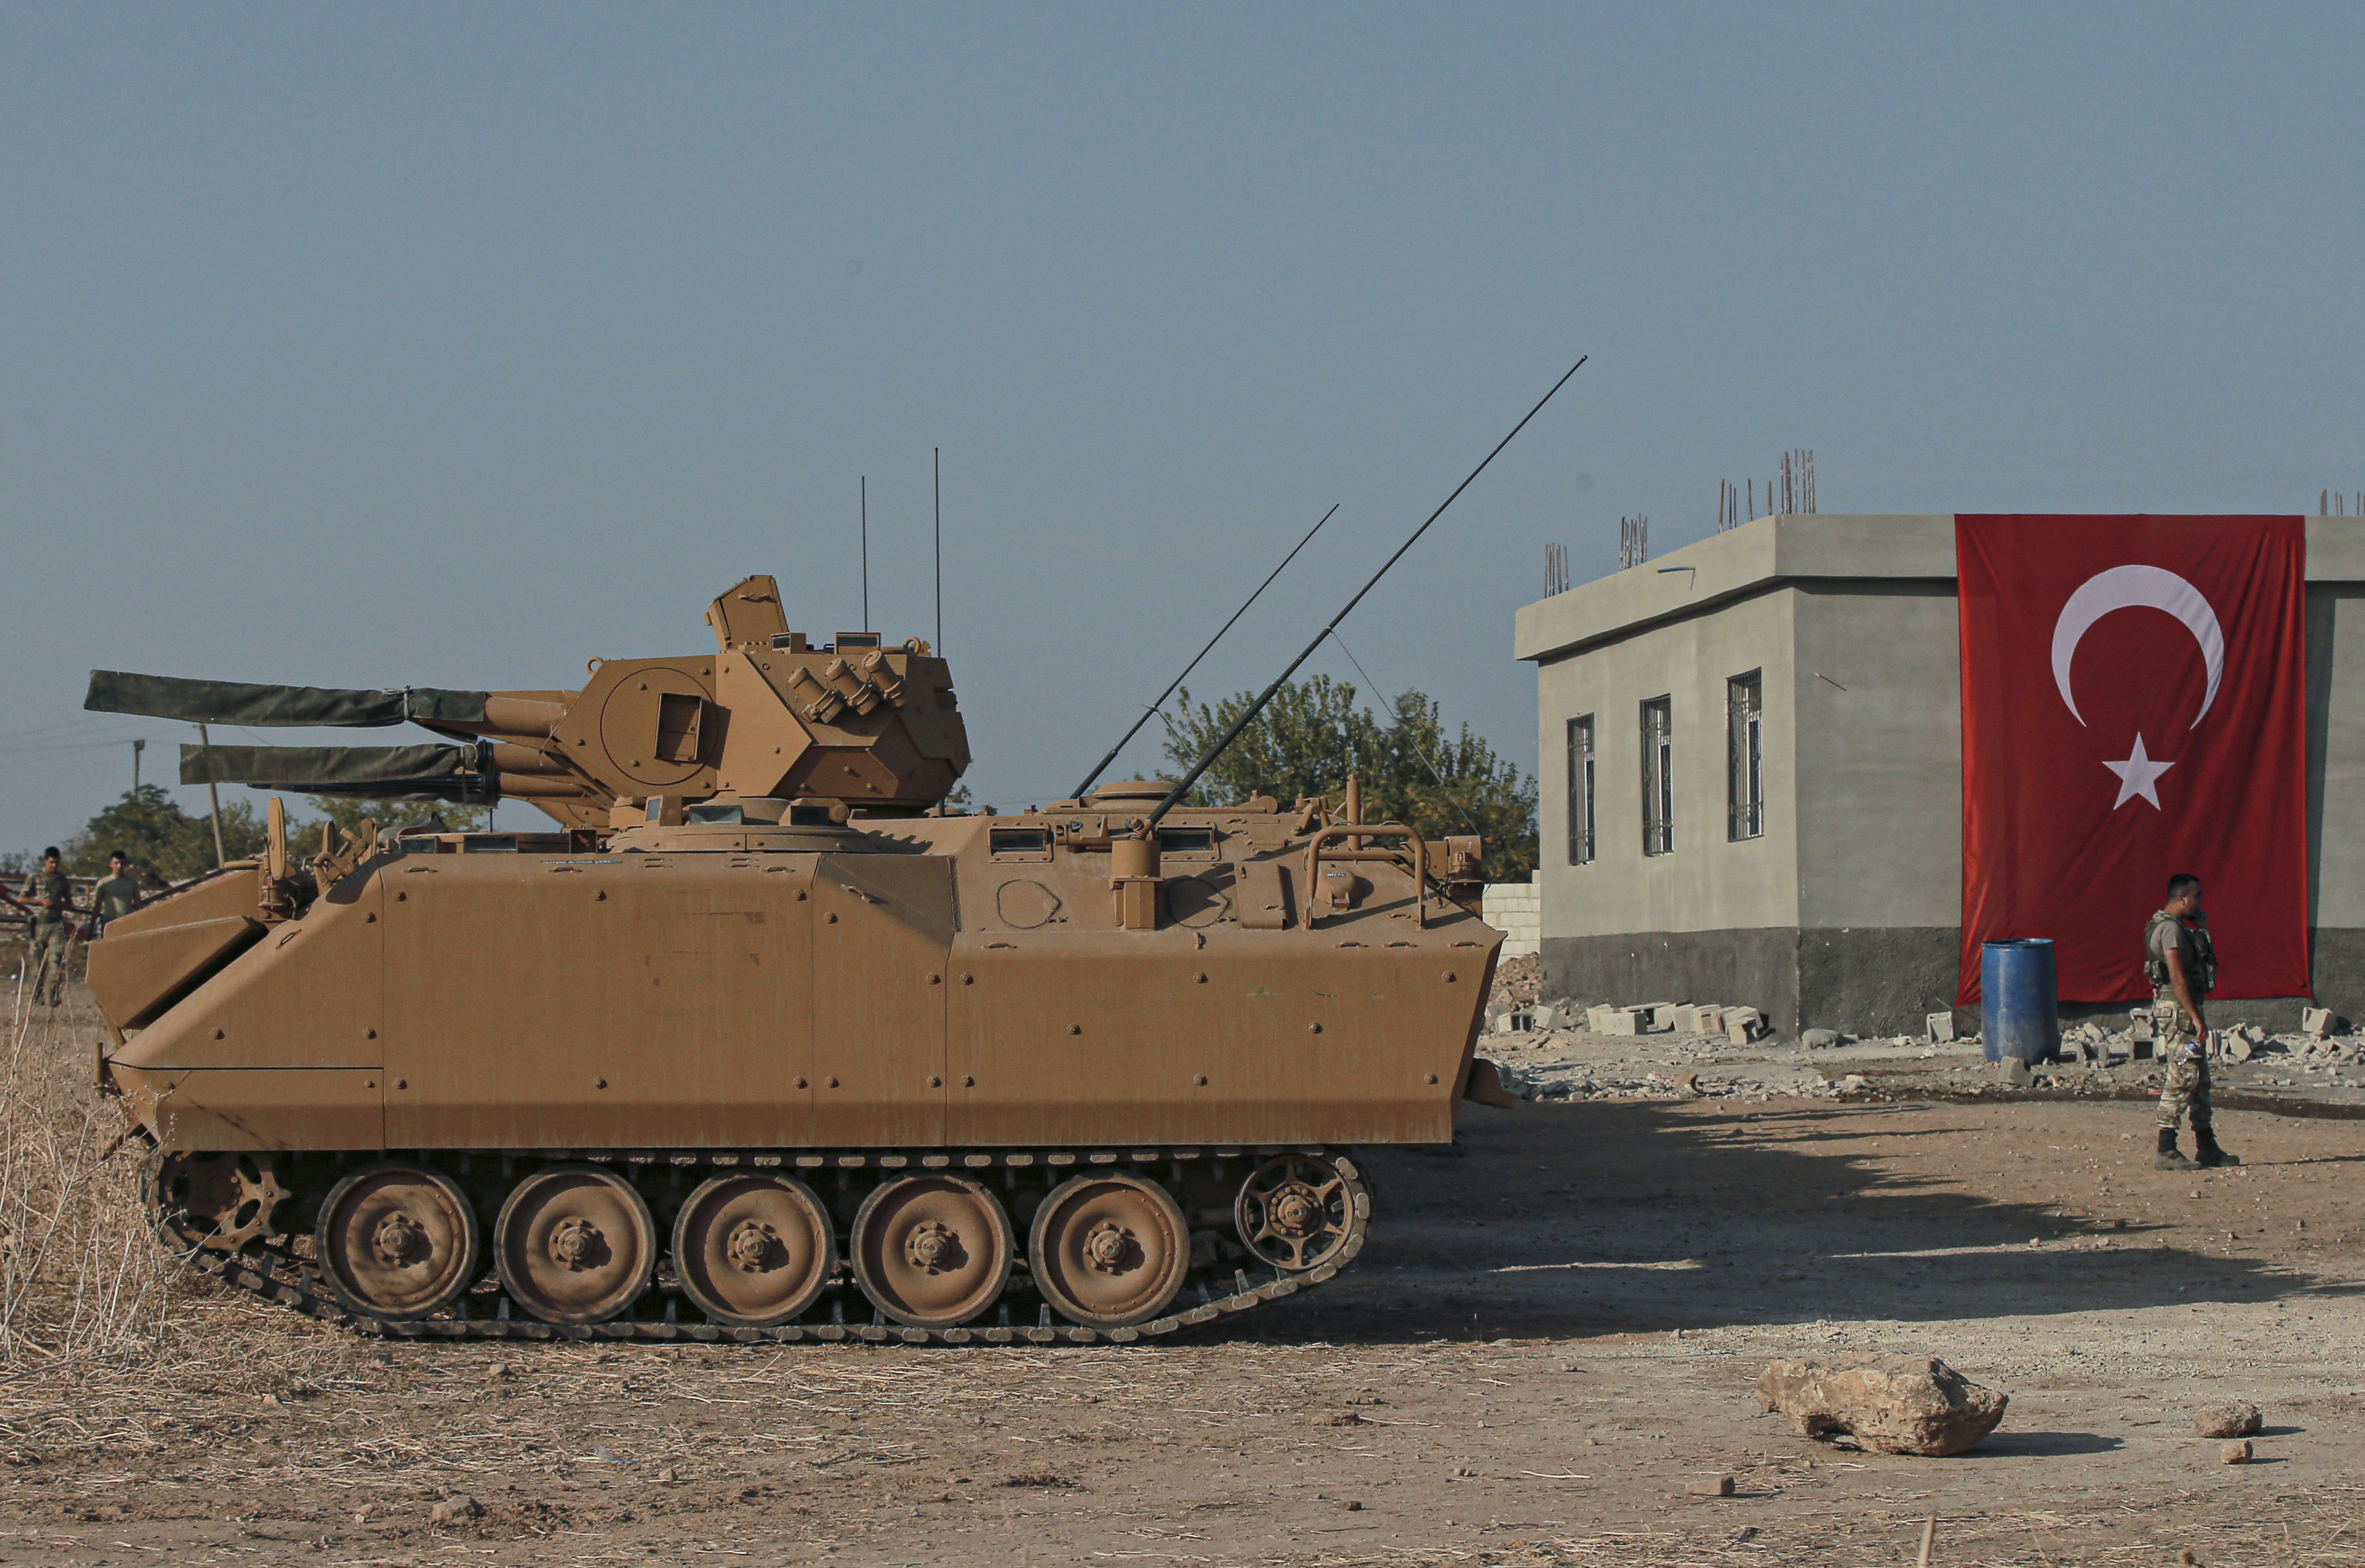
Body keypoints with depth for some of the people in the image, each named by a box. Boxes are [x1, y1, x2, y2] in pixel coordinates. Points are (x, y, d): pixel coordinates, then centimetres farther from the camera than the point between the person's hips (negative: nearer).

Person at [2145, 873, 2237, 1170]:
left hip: (2186, 1008, 11)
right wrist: (2195, 1017, -26)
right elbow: (2177, 977, -24)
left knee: (2200, 1078, 14)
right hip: (2177, 1010, -11)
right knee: (2184, 1076, -12)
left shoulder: (2180, 927, 17)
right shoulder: (2171, 929, -16)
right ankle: (2165, 1152, -13)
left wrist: (2202, 929, 20)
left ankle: (2207, 1148, 21)